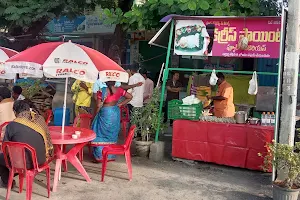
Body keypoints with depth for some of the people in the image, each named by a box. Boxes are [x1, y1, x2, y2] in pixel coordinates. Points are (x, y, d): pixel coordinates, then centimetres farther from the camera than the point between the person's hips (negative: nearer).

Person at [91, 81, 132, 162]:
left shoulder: (103, 91, -14)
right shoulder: (119, 90, -2)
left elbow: (98, 105, -11)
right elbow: (130, 97, 7)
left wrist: (95, 115, 4)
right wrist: (120, 104, 9)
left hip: (105, 113, -5)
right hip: (115, 114, 5)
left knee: (101, 134, 6)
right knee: (112, 134, 15)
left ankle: (100, 156, 6)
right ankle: (111, 155, 23)